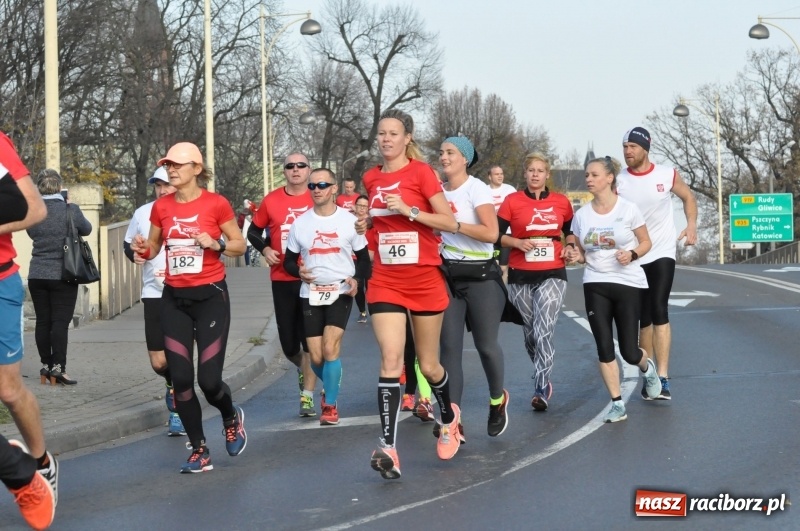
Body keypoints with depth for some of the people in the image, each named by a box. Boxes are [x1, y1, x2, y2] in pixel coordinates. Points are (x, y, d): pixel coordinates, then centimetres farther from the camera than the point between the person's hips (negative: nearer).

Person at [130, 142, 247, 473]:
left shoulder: (216, 204, -7)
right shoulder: (161, 207, 3)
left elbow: (240, 245, 0)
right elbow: (154, 247, 16)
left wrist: (217, 244, -19)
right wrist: (143, 249, -7)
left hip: (210, 296, -4)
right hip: (174, 299, 4)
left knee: (209, 380, -8)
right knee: (180, 379, -2)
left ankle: (231, 418, 27)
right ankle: (199, 451, 12)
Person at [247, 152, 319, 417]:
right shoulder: (271, 200, 2)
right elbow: (254, 231, 14)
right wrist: (265, 249, -4)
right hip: (282, 279, 2)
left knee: (310, 341, -3)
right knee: (288, 343, 7)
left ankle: (307, 396, 4)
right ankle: (303, 368, 40)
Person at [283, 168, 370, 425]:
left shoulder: (349, 221, -1)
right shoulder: (300, 223, 4)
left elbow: (363, 258, 5)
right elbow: (289, 260, 10)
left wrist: (356, 279, -15)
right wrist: (299, 272, -12)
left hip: (341, 292, -2)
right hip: (311, 294, 2)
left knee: (330, 349, -17)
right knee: (316, 357, 1)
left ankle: (330, 404, -3)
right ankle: (330, 386, 34)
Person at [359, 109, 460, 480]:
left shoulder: (421, 172, -6)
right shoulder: (371, 179, 8)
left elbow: (450, 223, -11)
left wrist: (408, 210, -20)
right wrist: (366, 224, 5)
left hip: (424, 280, -3)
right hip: (385, 281, 3)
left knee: (429, 366, 9)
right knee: (391, 360, -15)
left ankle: (449, 417, 41)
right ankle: (388, 447, -20)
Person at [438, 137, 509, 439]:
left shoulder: (476, 188, -8)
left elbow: (491, 233, -18)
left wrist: (454, 223, -20)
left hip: (481, 277, -5)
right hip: (448, 277, 5)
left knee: (486, 345, 3)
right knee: (449, 347, -4)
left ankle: (497, 401, 30)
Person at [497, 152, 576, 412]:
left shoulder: (562, 202, 5)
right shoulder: (512, 201, 0)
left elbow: (570, 232, 21)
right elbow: (496, 235, 0)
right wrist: (518, 242, -16)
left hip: (552, 275, -1)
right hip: (520, 276, 1)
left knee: (544, 332, -15)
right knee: (530, 332, 10)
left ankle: (541, 391, -15)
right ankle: (543, 378, 32)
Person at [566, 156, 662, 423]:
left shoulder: (628, 209, -7)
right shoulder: (581, 214, 3)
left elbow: (646, 242, 2)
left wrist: (632, 254, -18)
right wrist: (575, 256, -9)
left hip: (628, 283, -3)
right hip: (595, 284, 3)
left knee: (629, 351, 0)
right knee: (604, 348, -5)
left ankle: (647, 367, 36)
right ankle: (617, 404, 4)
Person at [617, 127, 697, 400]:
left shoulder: (667, 175, -4)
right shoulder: (618, 181, -3)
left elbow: (688, 197, 13)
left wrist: (691, 225, -2)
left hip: (662, 252, -2)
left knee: (659, 311, -15)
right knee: (644, 318, 7)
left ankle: (662, 378, -17)